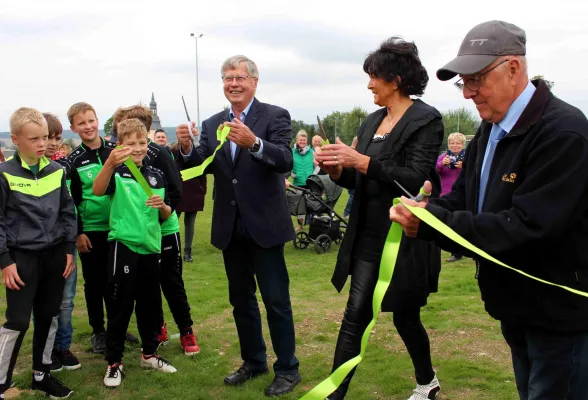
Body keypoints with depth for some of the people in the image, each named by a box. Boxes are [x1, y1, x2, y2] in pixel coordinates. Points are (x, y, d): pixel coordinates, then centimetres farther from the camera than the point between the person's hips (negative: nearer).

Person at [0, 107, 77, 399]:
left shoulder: (57, 171, 3)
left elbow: (67, 212, 10)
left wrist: (69, 249, 5)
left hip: (54, 254, 4)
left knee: (49, 317, 12)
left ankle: (41, 374, 28)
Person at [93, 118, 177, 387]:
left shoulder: (157, 176, 9)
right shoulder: (116, 173, -5)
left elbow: (166, 216, 15)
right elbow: (97, 191, -28)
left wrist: (162, 206, -9)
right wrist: (110, 162, -45)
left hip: (150, 245, 5)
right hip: (123, 245, -5)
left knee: (150, 302, 14)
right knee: (120, 304, 2)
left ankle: (149, 354, 30)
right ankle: (114, 361, 14)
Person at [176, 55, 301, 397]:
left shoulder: (275, 116, -7)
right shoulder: (212, 124, 9)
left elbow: (286, 161, -22)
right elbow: (200, 165, -1)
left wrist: (254, 143, -39)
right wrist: (187, 148, -22)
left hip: (265, 224, -5)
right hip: (230, 227, 6)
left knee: (276, 299, 2)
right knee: (241, 299, 16)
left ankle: (288, 369, 16)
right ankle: (254, 361, 32)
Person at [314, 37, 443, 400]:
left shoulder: (426, 119, -10)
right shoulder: (373, 121, 11)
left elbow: (416, 179, -21)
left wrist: (360, 160, -27)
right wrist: (337, 168, -7)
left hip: (406, 237, -6)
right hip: (369, 236, 6)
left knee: (405, 316, 10)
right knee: (355, 316, 5)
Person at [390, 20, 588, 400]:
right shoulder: (490, 130, 7)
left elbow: (527, 226, -29)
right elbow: (463, 201, 8)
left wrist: (431, 221, -28)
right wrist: (426, 210, -15)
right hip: (517, 305, 8)